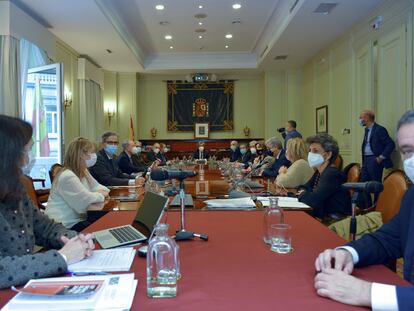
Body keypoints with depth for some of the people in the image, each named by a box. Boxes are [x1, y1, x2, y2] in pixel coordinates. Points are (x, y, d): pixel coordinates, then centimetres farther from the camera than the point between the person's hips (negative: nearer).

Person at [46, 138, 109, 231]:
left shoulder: (83, 172, 10)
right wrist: (101, 195, -6)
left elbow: (97, 187, 20)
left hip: (78, 219, 9)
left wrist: (102, 191, -4)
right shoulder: (67, 176, -21)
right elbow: (86, 199, -24)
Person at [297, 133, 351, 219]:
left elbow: (312, 200, -29)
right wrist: (303, 192, -6)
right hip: (323, 217, 7)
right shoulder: (319, 172, 8)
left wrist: (302, 194, -8)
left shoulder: (332, 174, -20)